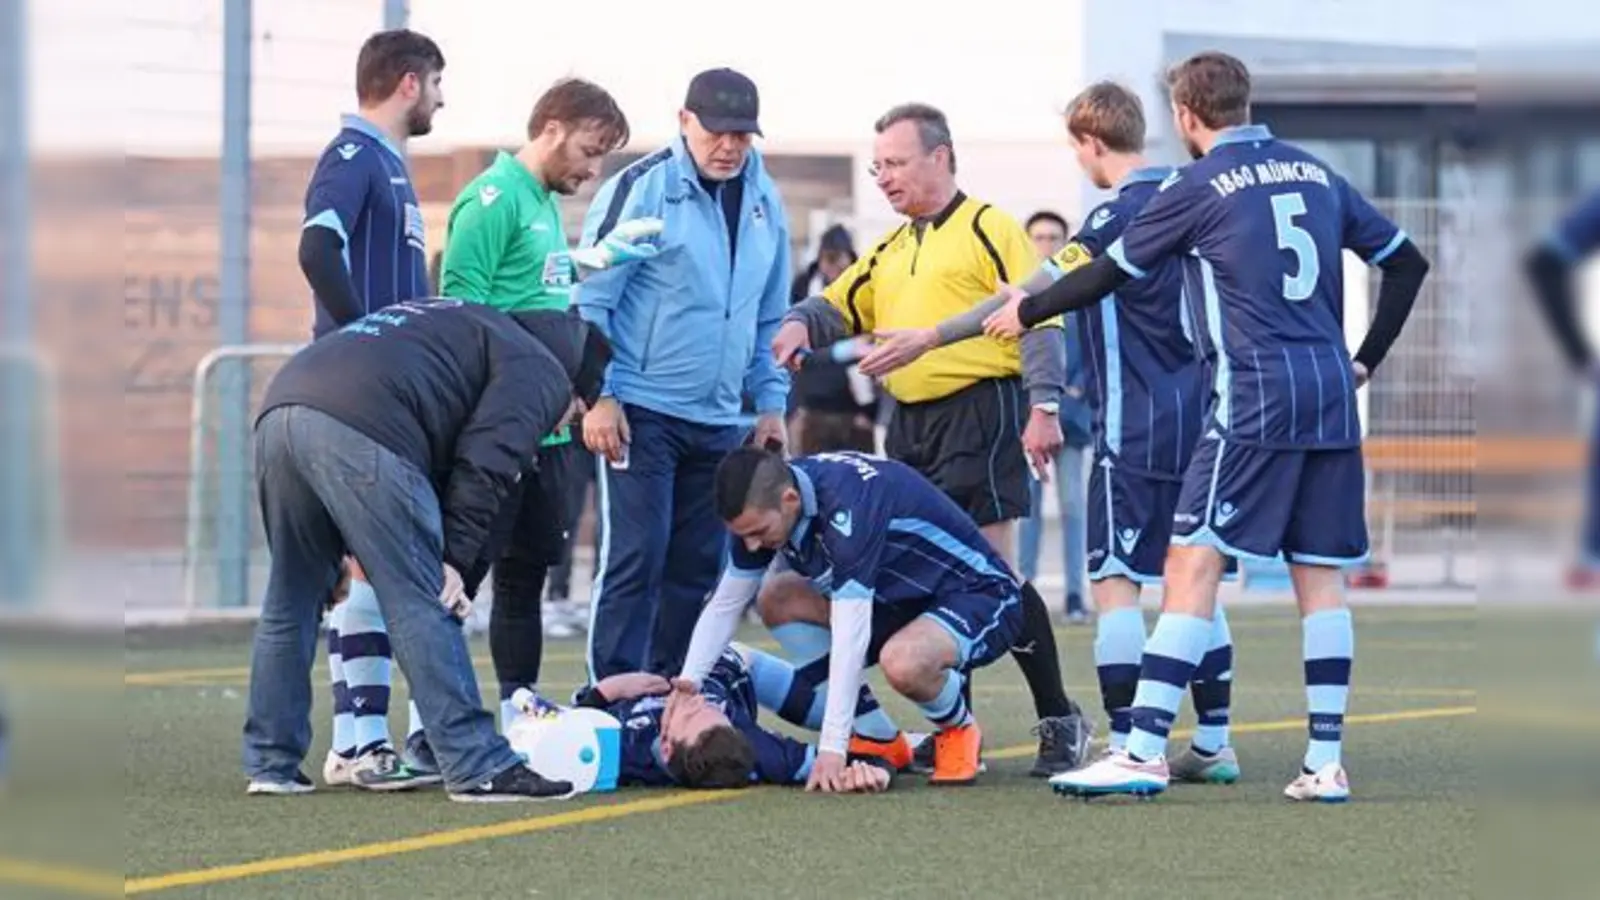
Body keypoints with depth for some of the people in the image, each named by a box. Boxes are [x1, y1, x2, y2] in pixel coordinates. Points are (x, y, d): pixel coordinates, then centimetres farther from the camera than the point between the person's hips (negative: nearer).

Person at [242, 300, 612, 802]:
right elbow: (484, 464, -4)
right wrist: (455, 560, -3)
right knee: (421, 604, -4)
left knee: (292, 599, 19)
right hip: (359, 430, -8)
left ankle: (270, 763, 22)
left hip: (279, 409, 8)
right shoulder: (539, 370, 14)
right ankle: (477, 768, -3)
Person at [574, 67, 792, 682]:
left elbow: (770, 319, 20)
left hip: (719, 420, 6)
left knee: (698, 565, 8)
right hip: (640, 413, -6)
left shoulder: (765, 203, 12)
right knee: (636, 556, -9)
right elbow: (590, 299, -7)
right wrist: (599, 396, -12)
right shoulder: (640, 189, -7)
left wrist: (771, 402, 13)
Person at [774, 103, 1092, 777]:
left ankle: (1060, 722, -2)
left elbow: (1038, 317, -9)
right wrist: (801, 325, -1)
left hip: (979, 411, -8)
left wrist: (1043, 405, -17)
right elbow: (836, 309, 23)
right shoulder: (887, 252, 20)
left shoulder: (988, 230, -3)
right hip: (908, 422, 8)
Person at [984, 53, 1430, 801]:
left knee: (1192, 567, -7)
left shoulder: (1197, 186, -2)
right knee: (1320, 577, 8)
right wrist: (1366, 360, 22)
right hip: (1331, 401, 6)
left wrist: (1026, 310, 20)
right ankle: (1326, 763, 6)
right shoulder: (1316, 173, 14)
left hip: (1254, 402, -6)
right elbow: (1407, 262, 18)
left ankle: (1145, 751, -13)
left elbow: (1108, 274, 5)